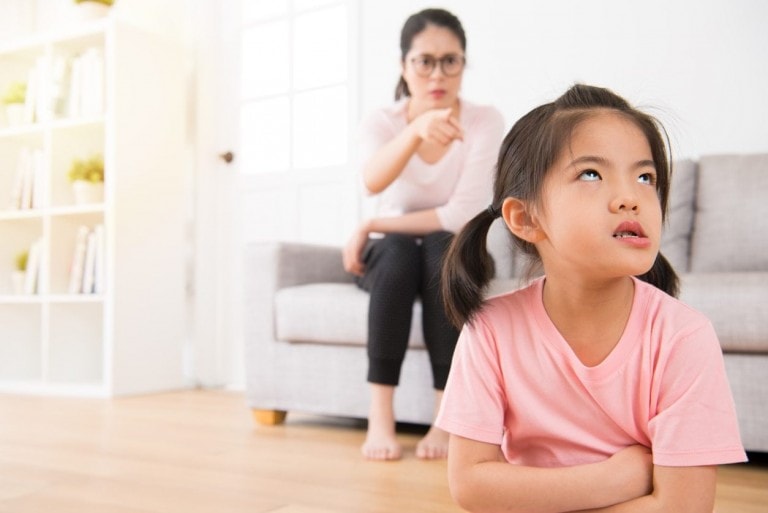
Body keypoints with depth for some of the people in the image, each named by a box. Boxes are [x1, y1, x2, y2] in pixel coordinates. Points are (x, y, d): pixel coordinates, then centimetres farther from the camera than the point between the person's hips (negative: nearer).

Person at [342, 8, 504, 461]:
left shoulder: (485, 121, -14)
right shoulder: (382, 122, -11)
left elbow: (462, 216, -22)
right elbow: (373, 181, -35)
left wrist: (370, 226, -20)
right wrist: (417, 130, -55)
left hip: (453, 261, 0)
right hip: (391, 259, 1)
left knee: (443, 246, -34)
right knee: (399, 250, -33)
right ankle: (381, 416, -30)